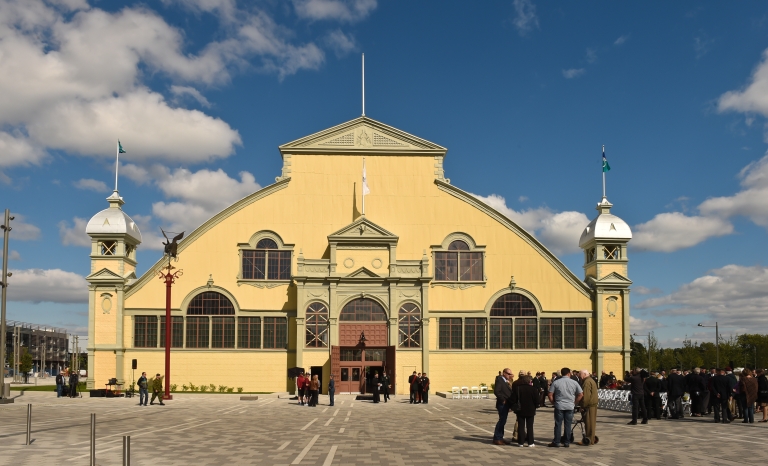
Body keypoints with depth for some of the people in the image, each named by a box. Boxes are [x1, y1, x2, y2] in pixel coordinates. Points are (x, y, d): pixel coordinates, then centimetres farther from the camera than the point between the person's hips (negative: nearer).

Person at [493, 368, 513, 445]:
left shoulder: (505, 381, 17)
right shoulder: (499, 380, -12)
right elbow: (496, 391, -22)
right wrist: (503, 400, -20)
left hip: (506, 405, 10)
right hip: (502, 404, -10)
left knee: (502, 421, 14)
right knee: (502, 421, -9)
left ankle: (500, 438, 21)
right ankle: (497, 439, -3)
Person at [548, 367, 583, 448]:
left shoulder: (556, 382, -2)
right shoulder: (574, 382, 1)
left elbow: (550, 394, -4)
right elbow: (581, 394, 2)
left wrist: (553, 403, 8)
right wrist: (575, 403, 10)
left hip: (559, 406, -1)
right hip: (570, 406, 1)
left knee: (558, 424, 3)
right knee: (568, 425, 7)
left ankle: (556, 442, 5)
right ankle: (567, 442, 10)